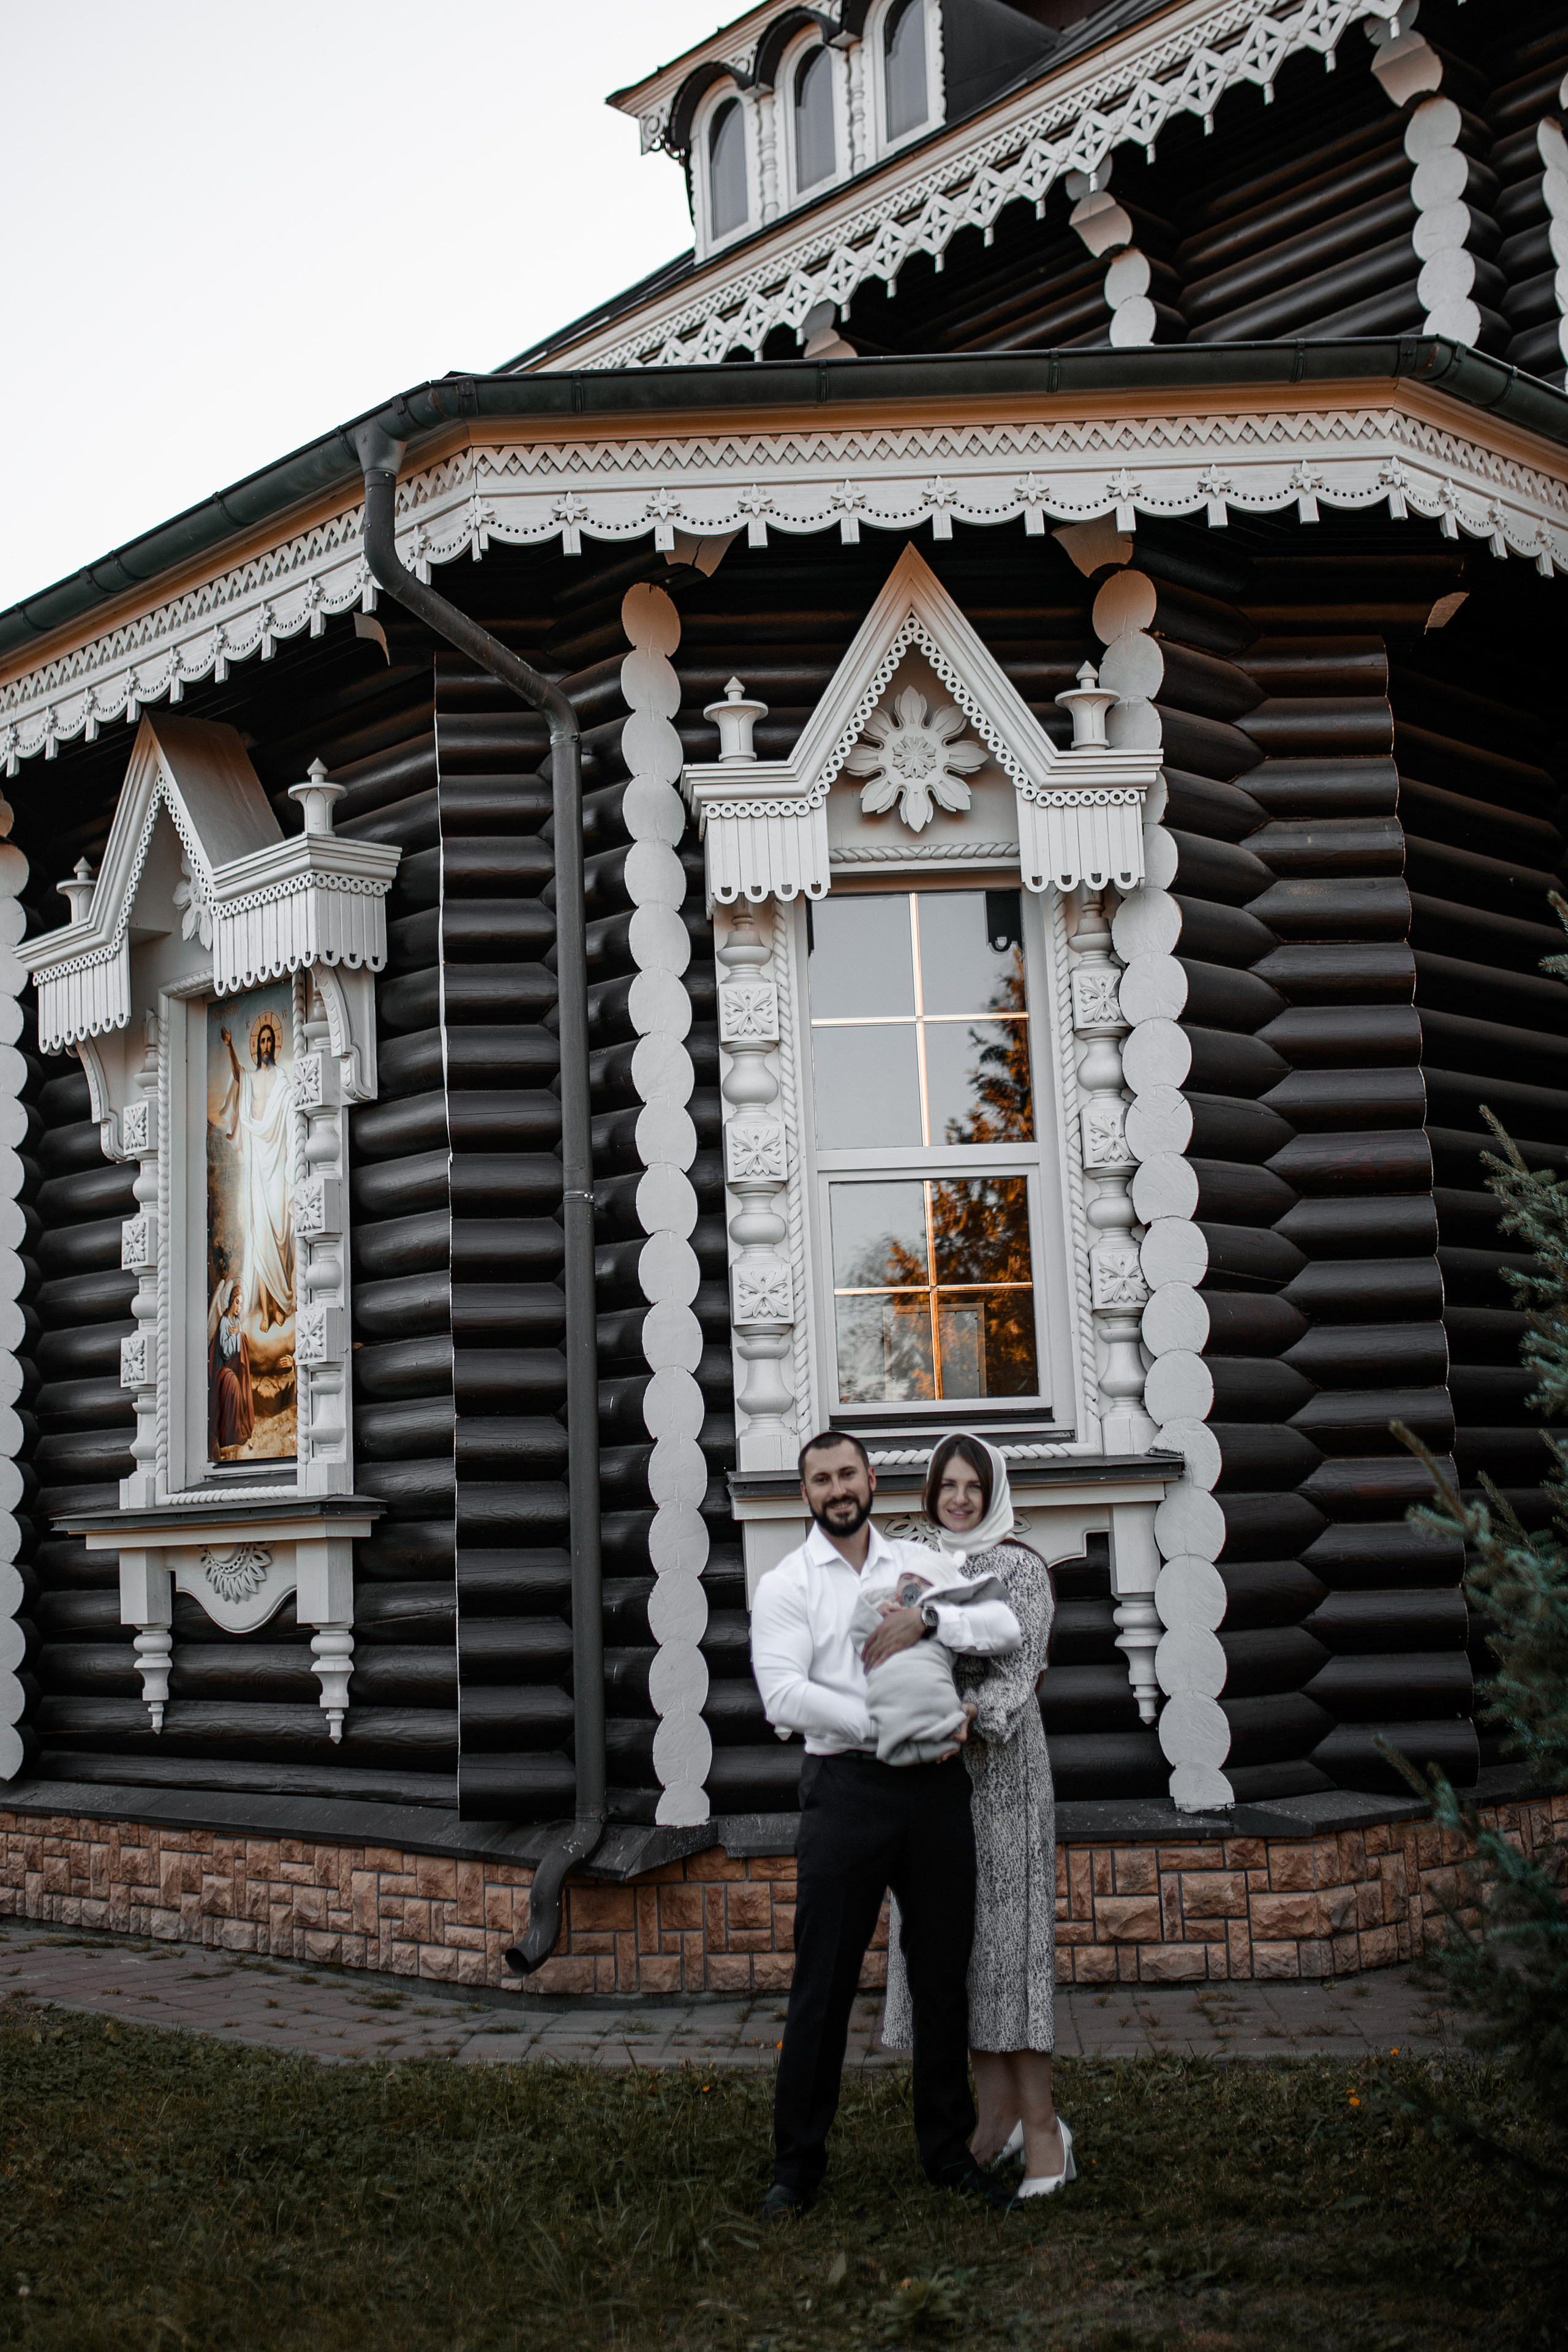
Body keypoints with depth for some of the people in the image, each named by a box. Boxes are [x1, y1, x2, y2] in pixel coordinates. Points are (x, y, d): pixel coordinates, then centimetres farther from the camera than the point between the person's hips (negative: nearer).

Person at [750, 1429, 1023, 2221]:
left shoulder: (920, 1566, 13)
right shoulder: (785, 1585, 2)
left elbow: (1004, 1627, 1)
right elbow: (783, 1695, -11)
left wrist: (925, 1619, -15)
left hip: (935, 1785, 3)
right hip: (846, 1789, -3)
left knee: (942, 1977, 11)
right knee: (823, 1986, 0)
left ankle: (948, 2151, 25)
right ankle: (796, 2165, 13)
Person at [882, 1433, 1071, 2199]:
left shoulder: (1020, 1567, -1)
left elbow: (1019, 1667, -11)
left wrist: (968, 1723, -25)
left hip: (1000, 1763, -5)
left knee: (1009, 1930, -6)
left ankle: (1042, 2123, -1)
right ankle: (997, 2112, 15)